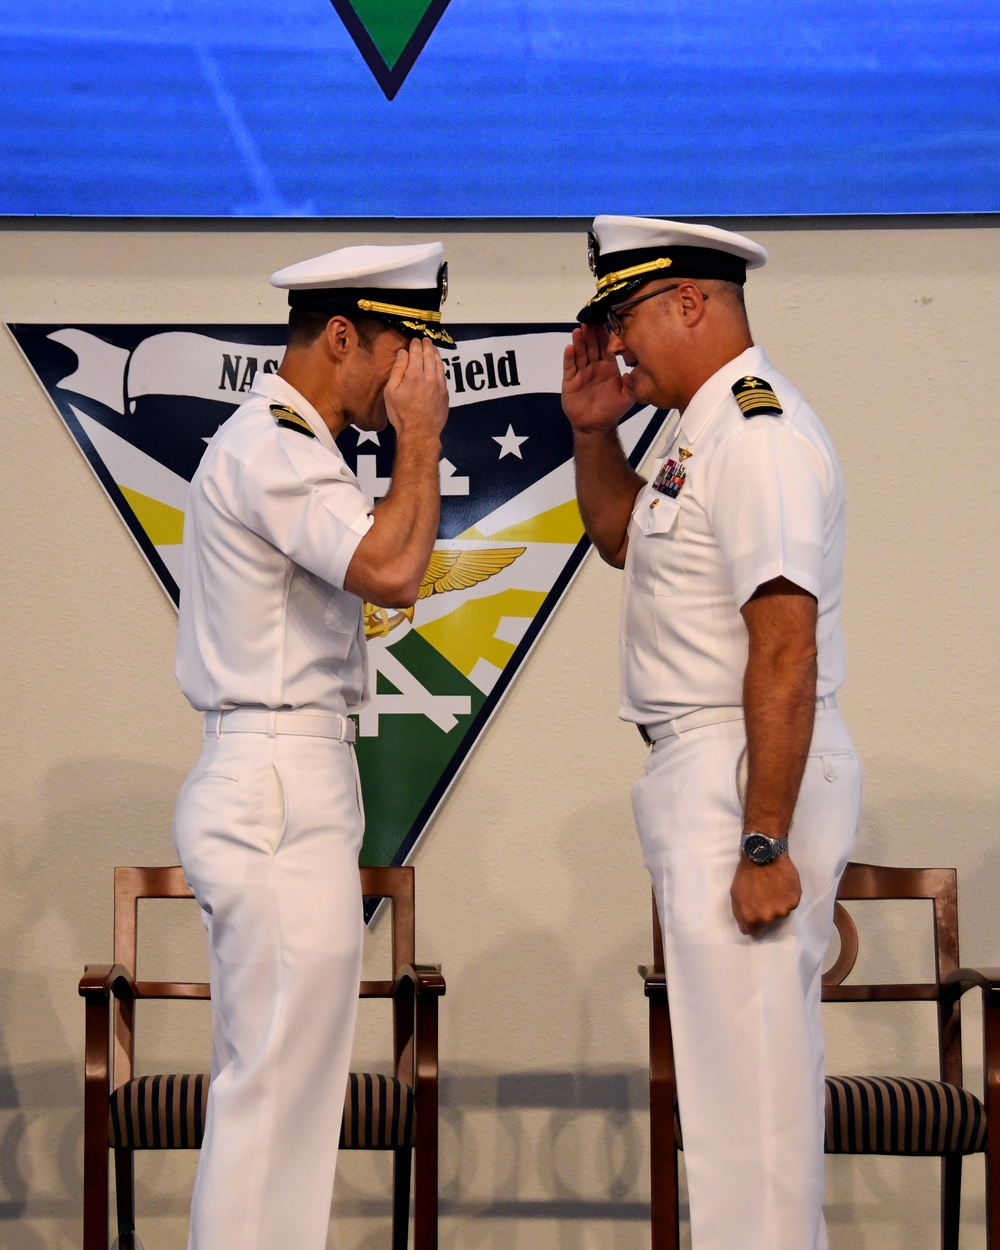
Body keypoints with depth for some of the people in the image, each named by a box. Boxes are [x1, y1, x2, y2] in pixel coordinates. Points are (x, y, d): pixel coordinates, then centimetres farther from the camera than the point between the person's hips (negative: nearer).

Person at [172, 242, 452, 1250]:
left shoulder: (275, 441, 19)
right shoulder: (274, 447, -14)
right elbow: (392, 569, -27)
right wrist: (419, 435, -15)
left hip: (272, 788, 11)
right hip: (279, 796, -11)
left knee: (269, 1082, 13)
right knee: (279, 1083, -8)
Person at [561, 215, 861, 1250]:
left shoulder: (756, 434, -19)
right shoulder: (705, 428, 14)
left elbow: (785, 652, -25)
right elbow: (621, 538, 34)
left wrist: (763, 845, -26)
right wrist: (591, 429, 16)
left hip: (747, 770, -11)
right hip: (700, 767, 11)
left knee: (749, 1060, -7)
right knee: (741, 1054, 17)